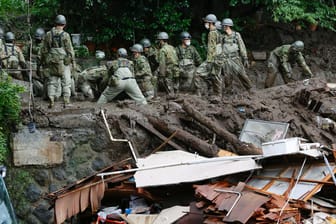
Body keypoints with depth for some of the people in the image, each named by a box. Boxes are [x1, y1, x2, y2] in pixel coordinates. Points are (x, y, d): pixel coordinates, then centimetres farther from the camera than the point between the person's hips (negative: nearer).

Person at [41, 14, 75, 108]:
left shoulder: (48, 35, 2)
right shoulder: (65, 35, -9)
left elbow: (44, 50, 6)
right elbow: (70, 49, -8)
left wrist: (45, 61, 15)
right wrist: (72, 60, 2)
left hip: (52, 62, 3)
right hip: (64, 62, -3)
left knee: (52, 81, 10)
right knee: (66, 82, 4)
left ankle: (51, 101, 3)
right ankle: (66, 102, 2)